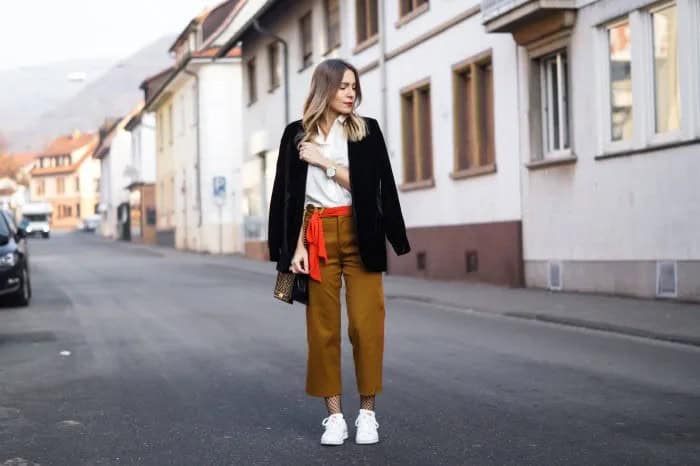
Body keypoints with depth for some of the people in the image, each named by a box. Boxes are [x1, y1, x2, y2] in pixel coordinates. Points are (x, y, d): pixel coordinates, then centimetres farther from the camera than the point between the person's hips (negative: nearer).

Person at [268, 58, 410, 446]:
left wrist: (325, 163, -9)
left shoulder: (367, 130, 3)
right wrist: (297, 245, -4)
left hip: (359, 236, -1)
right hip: (318, 237, 1)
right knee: (323, 326, 1)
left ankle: (367, 413, 7)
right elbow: (291, 195, 4)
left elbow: (367, 186, -7)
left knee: (365, 324, -4)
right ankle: (334, 415, 8)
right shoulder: (297, 134, 6)